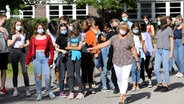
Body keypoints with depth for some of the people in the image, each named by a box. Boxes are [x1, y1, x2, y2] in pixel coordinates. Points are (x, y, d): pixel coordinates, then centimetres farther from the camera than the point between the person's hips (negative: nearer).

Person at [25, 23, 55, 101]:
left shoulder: (47, 37, 7)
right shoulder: (33, 38, 10)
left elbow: (51, 49, 3)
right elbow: (30, 49, 7)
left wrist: (51, 59, -7)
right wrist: (27, 61, 2)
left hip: (45, 57, -1)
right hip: (36, 58, 1)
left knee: (47, 75, -7)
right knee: (38, 75, -1)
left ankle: (48, 91, 15)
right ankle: (39, 94, 6)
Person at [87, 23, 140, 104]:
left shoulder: (129, 38, -3)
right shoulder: (114, 38, 6)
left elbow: (133, 50, 0)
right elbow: (105, 44, 7)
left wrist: (137, 61, 1)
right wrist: (93, 48, 5)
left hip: (127, 62, -4)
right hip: (116, 62, 4)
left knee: (124, 79, -10)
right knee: (119, 79, 9)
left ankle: (122, 97, -11)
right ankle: (123, 95, 21)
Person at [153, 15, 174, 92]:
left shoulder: (168, 29, -2)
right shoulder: (159, 30, 14)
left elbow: (171, 41, -4)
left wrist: (171, 52, -9)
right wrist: (157, 50, 13)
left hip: (165, 50, -6)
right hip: (158, 50, 6)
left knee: (165, 69, -3)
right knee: (156, 69, 2)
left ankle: (166, 85, 8)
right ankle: (160, 84, 13)